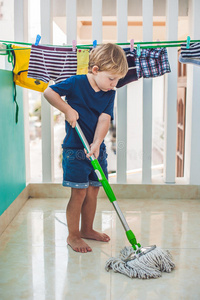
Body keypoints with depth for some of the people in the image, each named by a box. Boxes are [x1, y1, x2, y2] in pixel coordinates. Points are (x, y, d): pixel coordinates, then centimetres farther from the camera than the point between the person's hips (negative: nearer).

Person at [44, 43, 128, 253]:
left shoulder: (109, 94, 2)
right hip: (75, 150, -5)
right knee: (79, 194, -2)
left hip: (97, 150, 6)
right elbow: (49, 92, -9)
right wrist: (67, 109, -18)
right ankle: (73, 236, 14)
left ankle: (87, 229, 32)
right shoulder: (76, 83, -11)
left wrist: (96, 144, -21)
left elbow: (104, 119, -8)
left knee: (93, 192, 14)